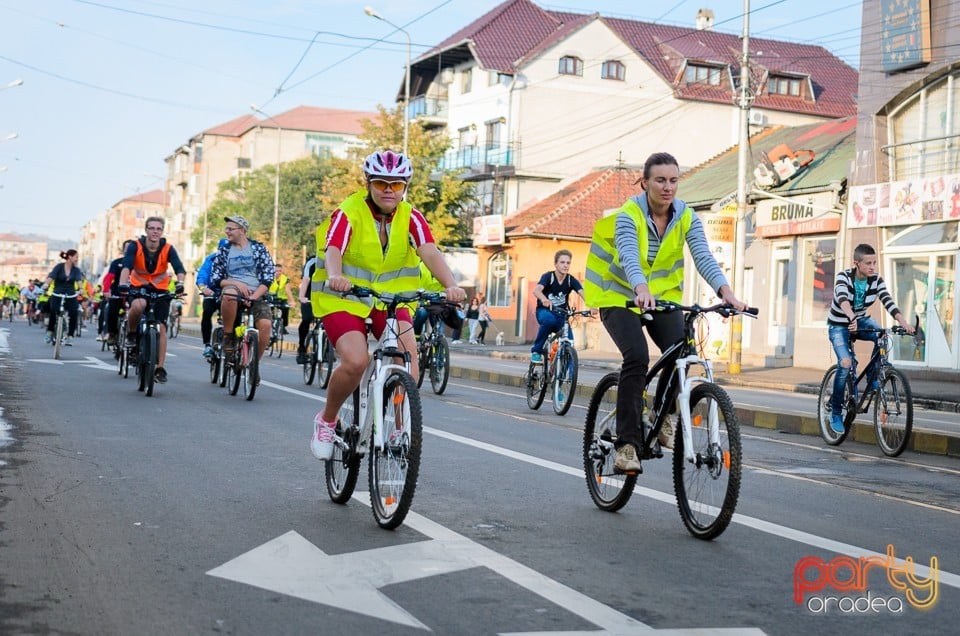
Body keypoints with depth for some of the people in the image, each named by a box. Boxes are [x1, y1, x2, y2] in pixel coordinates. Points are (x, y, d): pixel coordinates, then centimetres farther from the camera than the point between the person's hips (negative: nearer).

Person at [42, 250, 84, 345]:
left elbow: (78, 280, -12)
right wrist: (46, 284, -36)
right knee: (53, 313, -13)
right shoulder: (59, 267, -4)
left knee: (73, 314, -11)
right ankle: (50, 333, 10)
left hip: (70, 295, 2)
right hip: (57, 294, -2)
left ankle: (69, 337, -3)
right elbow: (51, 277, -15)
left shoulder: (76, 270, 3)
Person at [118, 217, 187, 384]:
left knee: (161, 327, -6)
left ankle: (160, 368, 2)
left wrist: (180, 283, -47)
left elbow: (179, 268, -26)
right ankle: (131, 333, -5)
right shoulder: (135, 246, -16)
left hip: (160, 290, 1)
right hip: (138, 286, -1)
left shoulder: (168, 249, -15)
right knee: (138, 305, -36)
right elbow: (126, 266, -30)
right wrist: (123, 283, -49)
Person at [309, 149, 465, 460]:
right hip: (344, 298, -3)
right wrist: (335, 276, -53)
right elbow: (333, 251, -30)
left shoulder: (411, 218, -3)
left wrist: (451, 285, -39)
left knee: (408, 355, -21)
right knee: (356, 361, -24)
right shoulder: (348, 213, -12)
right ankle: (326, 420, 4)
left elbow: (429, 252, -20)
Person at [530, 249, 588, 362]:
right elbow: (536, 290, -33)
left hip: (561, 315, 3)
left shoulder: (571, 280, -7)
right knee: (549, 319, -38)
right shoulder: (548, 276, -15)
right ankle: (536, 351, -19)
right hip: (544, 311, -3)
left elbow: (582, 293, -23)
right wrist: (544, 299, -57)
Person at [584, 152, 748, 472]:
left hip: (663, 295, 4)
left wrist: (726, 292, -38)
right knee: (637, 357, -27)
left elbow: (704, 257, -20)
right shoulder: (629, 215, -18)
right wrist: (641, 290, -56)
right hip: (620, 296, -4)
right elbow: (629, 257, -35)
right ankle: (627, 444, -21)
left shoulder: (686, 217, -7)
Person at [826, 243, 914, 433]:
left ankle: (872, 377, -5)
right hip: (839, 325, -4)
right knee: (846, 363, -23)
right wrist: (851, 318, -62)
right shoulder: (843, 276, -23)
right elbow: (842, 298, -43)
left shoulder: (876, 280, -12)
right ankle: (835, 412, -7)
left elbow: (889, 302, -24)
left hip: (861, 320, 4)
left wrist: (904, 322, -41)